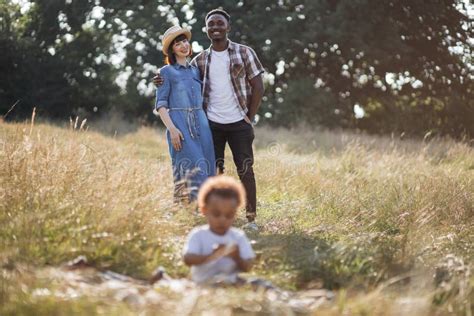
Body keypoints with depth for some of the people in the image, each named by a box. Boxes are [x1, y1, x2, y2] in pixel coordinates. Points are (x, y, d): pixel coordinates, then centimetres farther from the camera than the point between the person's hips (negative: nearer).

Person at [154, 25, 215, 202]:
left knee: (205, 168, -1)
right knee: (189, 167, -14)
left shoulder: (195, 71, 20)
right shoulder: (166, 72, 4)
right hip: (180, 124, -5)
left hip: (201, 123, 5)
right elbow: (160, 104, -3)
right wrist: (172, 128, -15)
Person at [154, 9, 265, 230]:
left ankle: (251, 217, 4)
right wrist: (164, 82, -13)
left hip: (238, 123, -3)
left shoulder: (244, 53, 0)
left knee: (245, 169, -1)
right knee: (214, 170, 5)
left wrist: (250, 118, -3)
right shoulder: (200, 60, 7)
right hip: (212, 124, 3)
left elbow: (258, 87, 0)